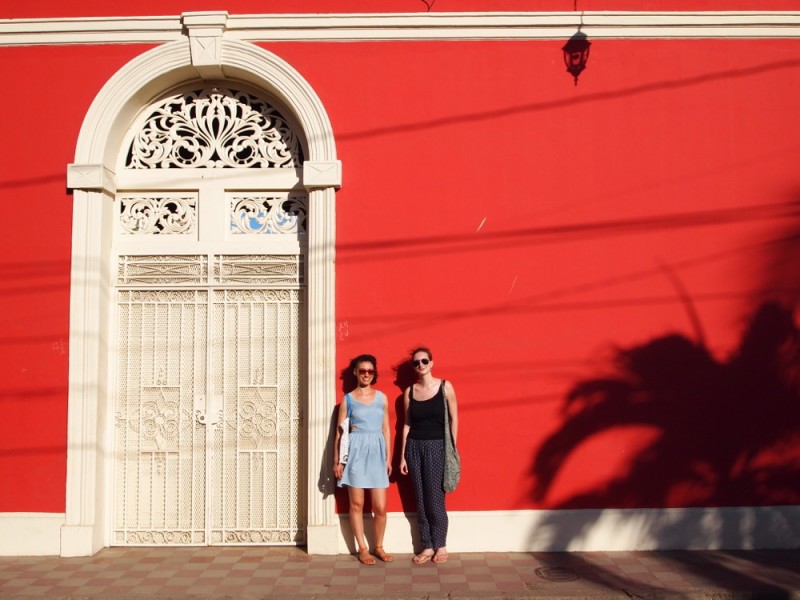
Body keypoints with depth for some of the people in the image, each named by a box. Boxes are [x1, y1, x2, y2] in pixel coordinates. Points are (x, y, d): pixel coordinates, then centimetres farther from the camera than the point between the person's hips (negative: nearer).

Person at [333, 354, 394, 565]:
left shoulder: (382, 397, 9)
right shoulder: (348, 399, 2)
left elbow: (386, 429, 12)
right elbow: (339, 431, 2)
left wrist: (388, 457, 8)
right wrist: (336, 460, -1)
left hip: (377, 452, 2)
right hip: (355, 452, -2)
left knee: (380, 507, 0)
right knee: (356, 504, 3)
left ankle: (379, 547, 19)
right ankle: (362, 549, 16)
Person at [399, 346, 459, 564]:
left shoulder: (445, 387, -2)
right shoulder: (409, 391, 5)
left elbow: (454, 419, 0)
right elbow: (407, 424, 8)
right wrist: (403, 455, 7)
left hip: (437, 446, -3)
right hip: (414, 447, 3)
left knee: (435, 499, -2)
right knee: (421, 499, 6)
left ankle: (440, 545, 13)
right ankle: (427, 546, 15)